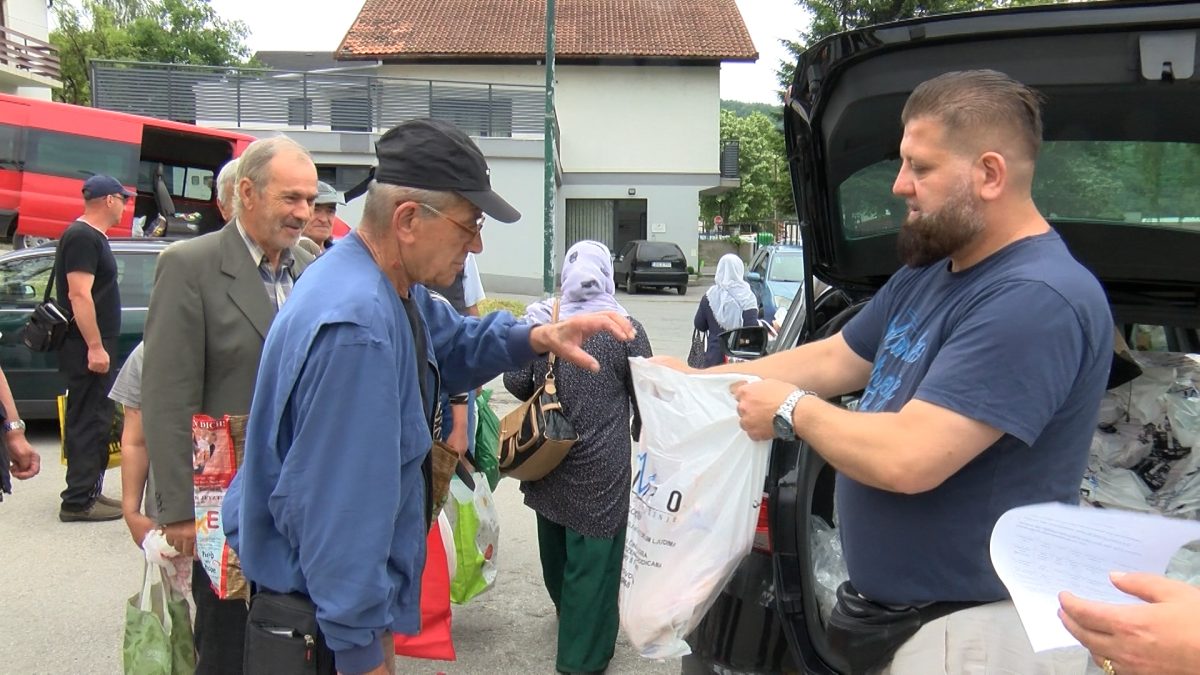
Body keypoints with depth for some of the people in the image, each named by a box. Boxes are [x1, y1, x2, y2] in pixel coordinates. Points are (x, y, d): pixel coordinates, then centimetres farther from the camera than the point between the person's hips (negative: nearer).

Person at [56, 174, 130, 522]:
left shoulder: (92, 237, 17)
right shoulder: (82, 237, -14)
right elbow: (79, 295, -22)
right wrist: (95, 347, -25)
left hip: (92, 346, 11)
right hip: (87, 348, -11)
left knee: (95, 420, 16)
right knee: (88, 422, -7)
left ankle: (89, 490, 24)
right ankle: (79, 501, -3)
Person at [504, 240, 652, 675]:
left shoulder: (540, 321, -5)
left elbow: (516, 382, -3)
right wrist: (638, 430, 18)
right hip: (600, 464, -4)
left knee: (555, 544, 24)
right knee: (592, 557, 4)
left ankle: (566, 610, 49)